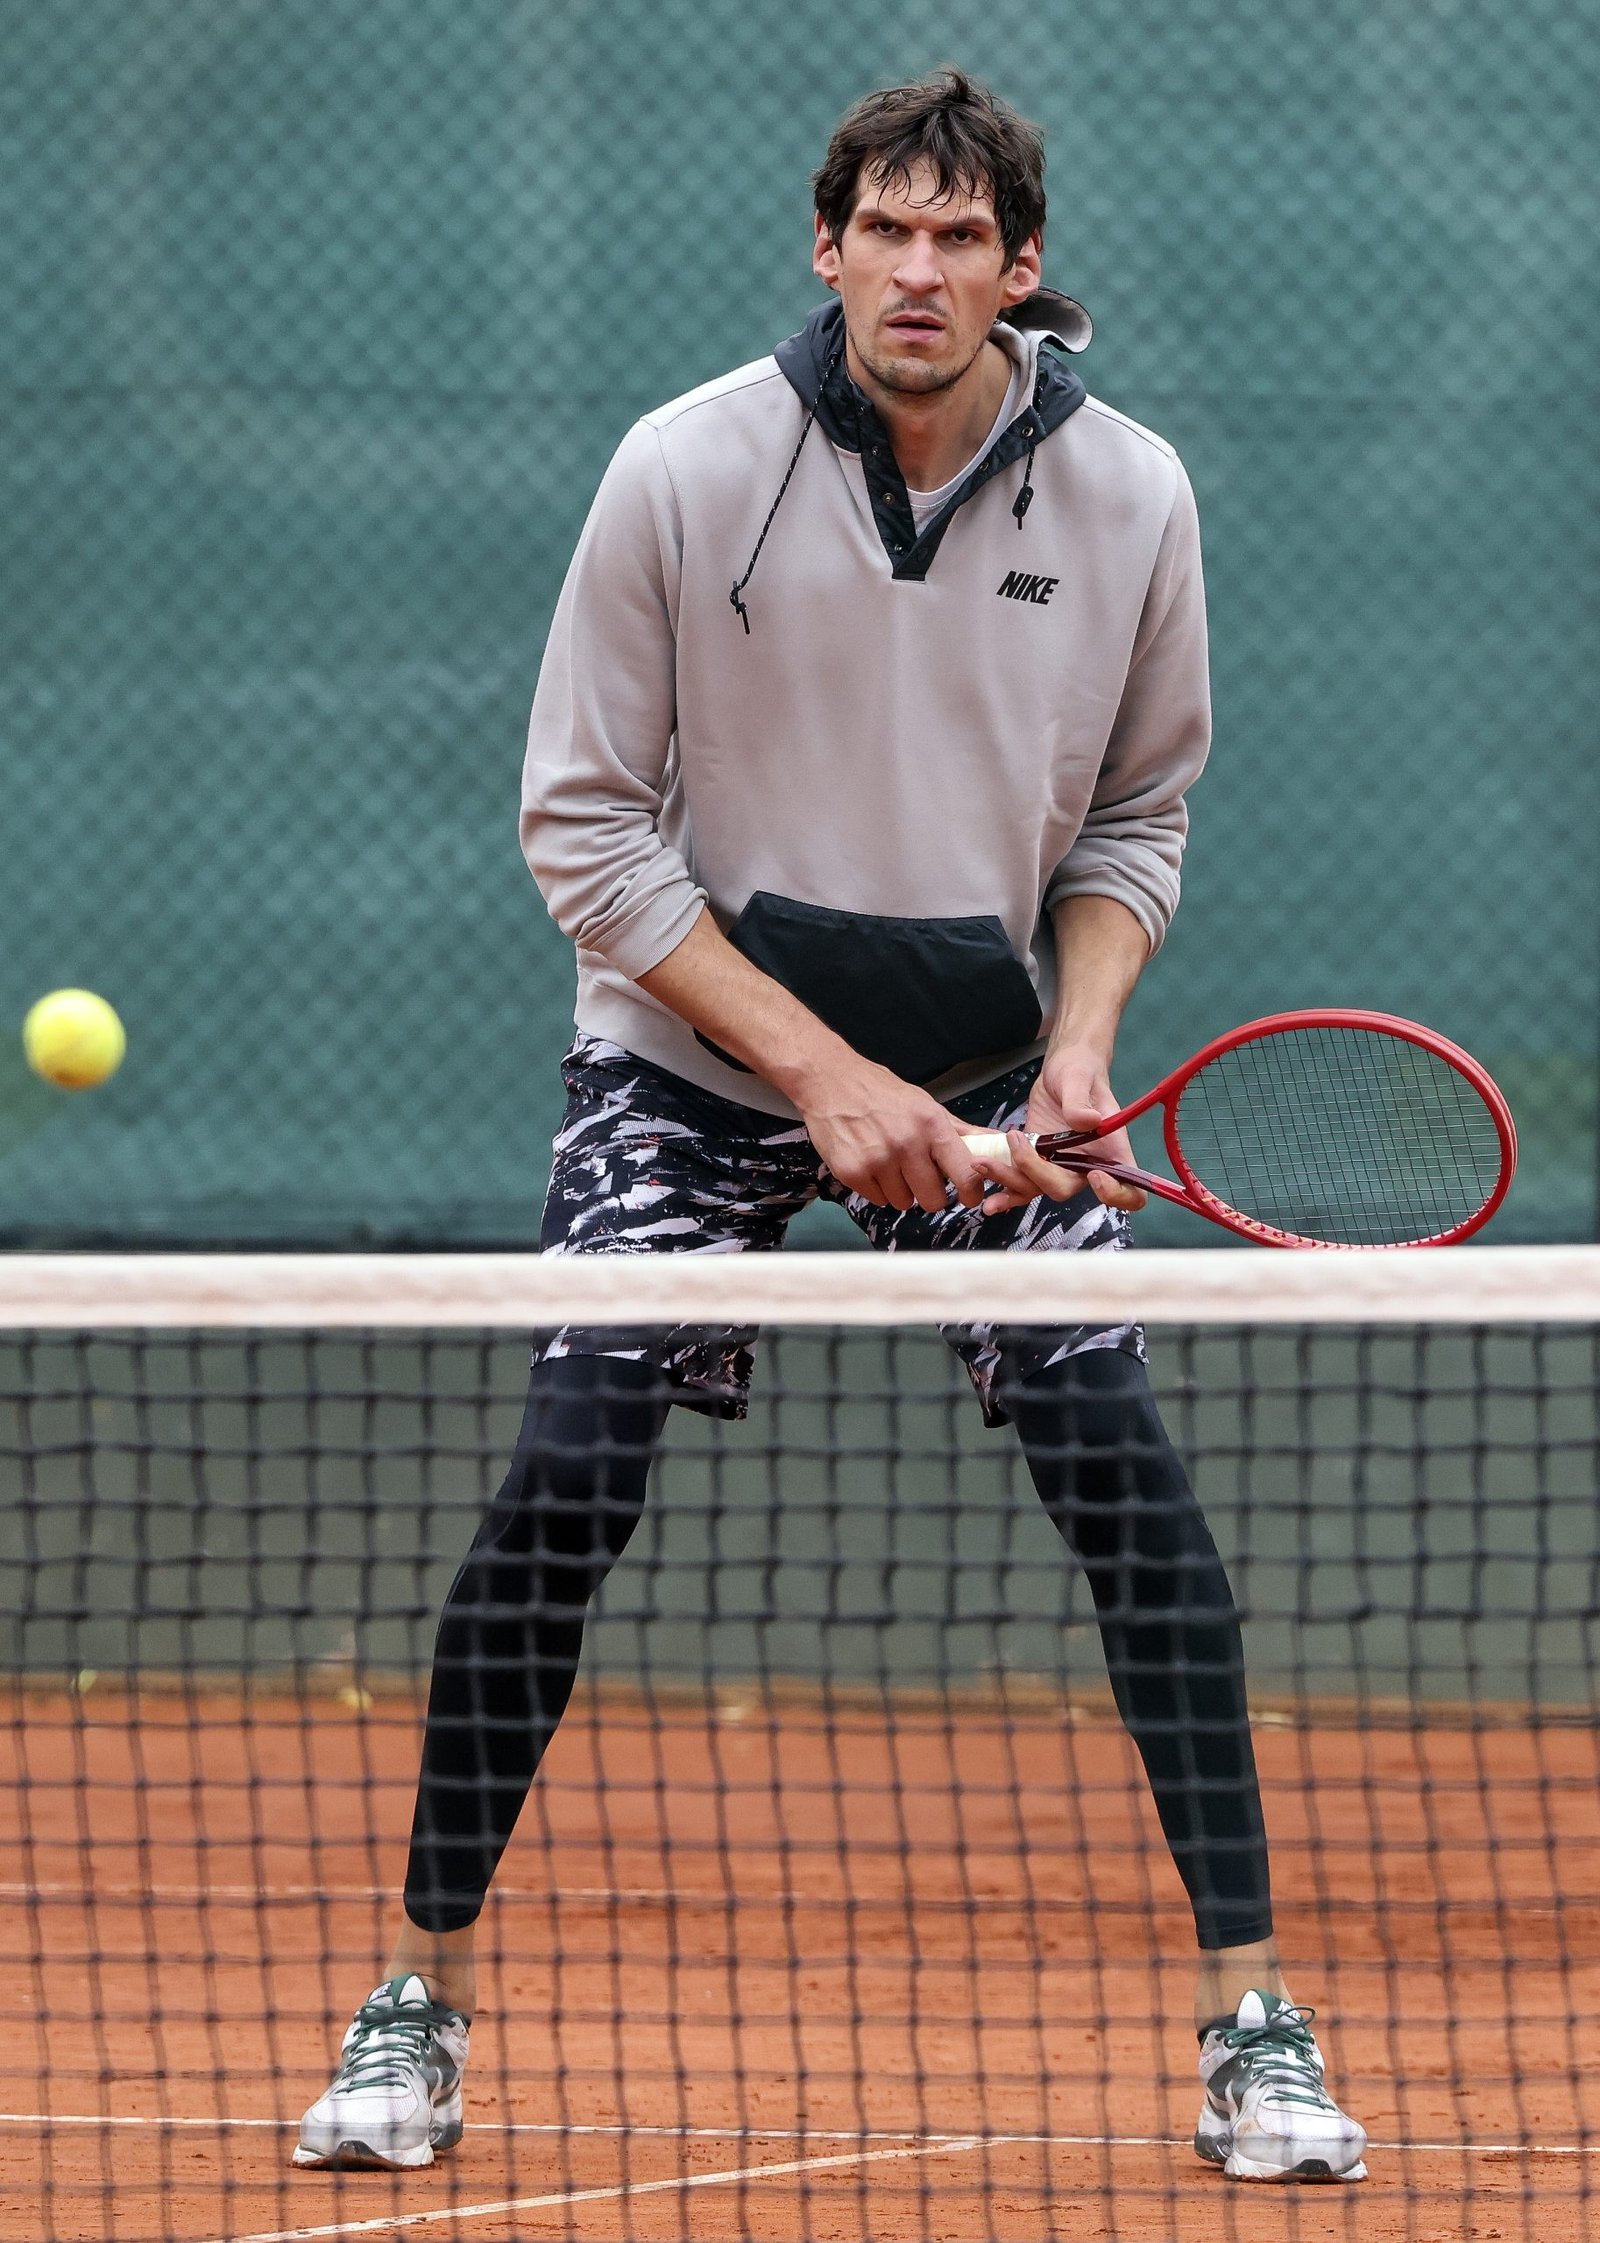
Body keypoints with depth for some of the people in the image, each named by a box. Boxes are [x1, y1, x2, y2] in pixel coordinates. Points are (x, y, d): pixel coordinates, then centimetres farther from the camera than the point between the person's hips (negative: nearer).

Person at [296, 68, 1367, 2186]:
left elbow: (1136, 815, 7)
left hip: (985, 1072, 2)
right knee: (563, 1488, -14)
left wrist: (1078, 1040, -11)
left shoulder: (1129, 495, -8)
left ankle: (1250, 2018, -5)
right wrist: (822, 1076, -17)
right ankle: (423, 1999, 1)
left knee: (1124, 1471, -13)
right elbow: (586, 826, -10)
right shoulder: (686, 470, -14)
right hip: (692, 1053, -1)